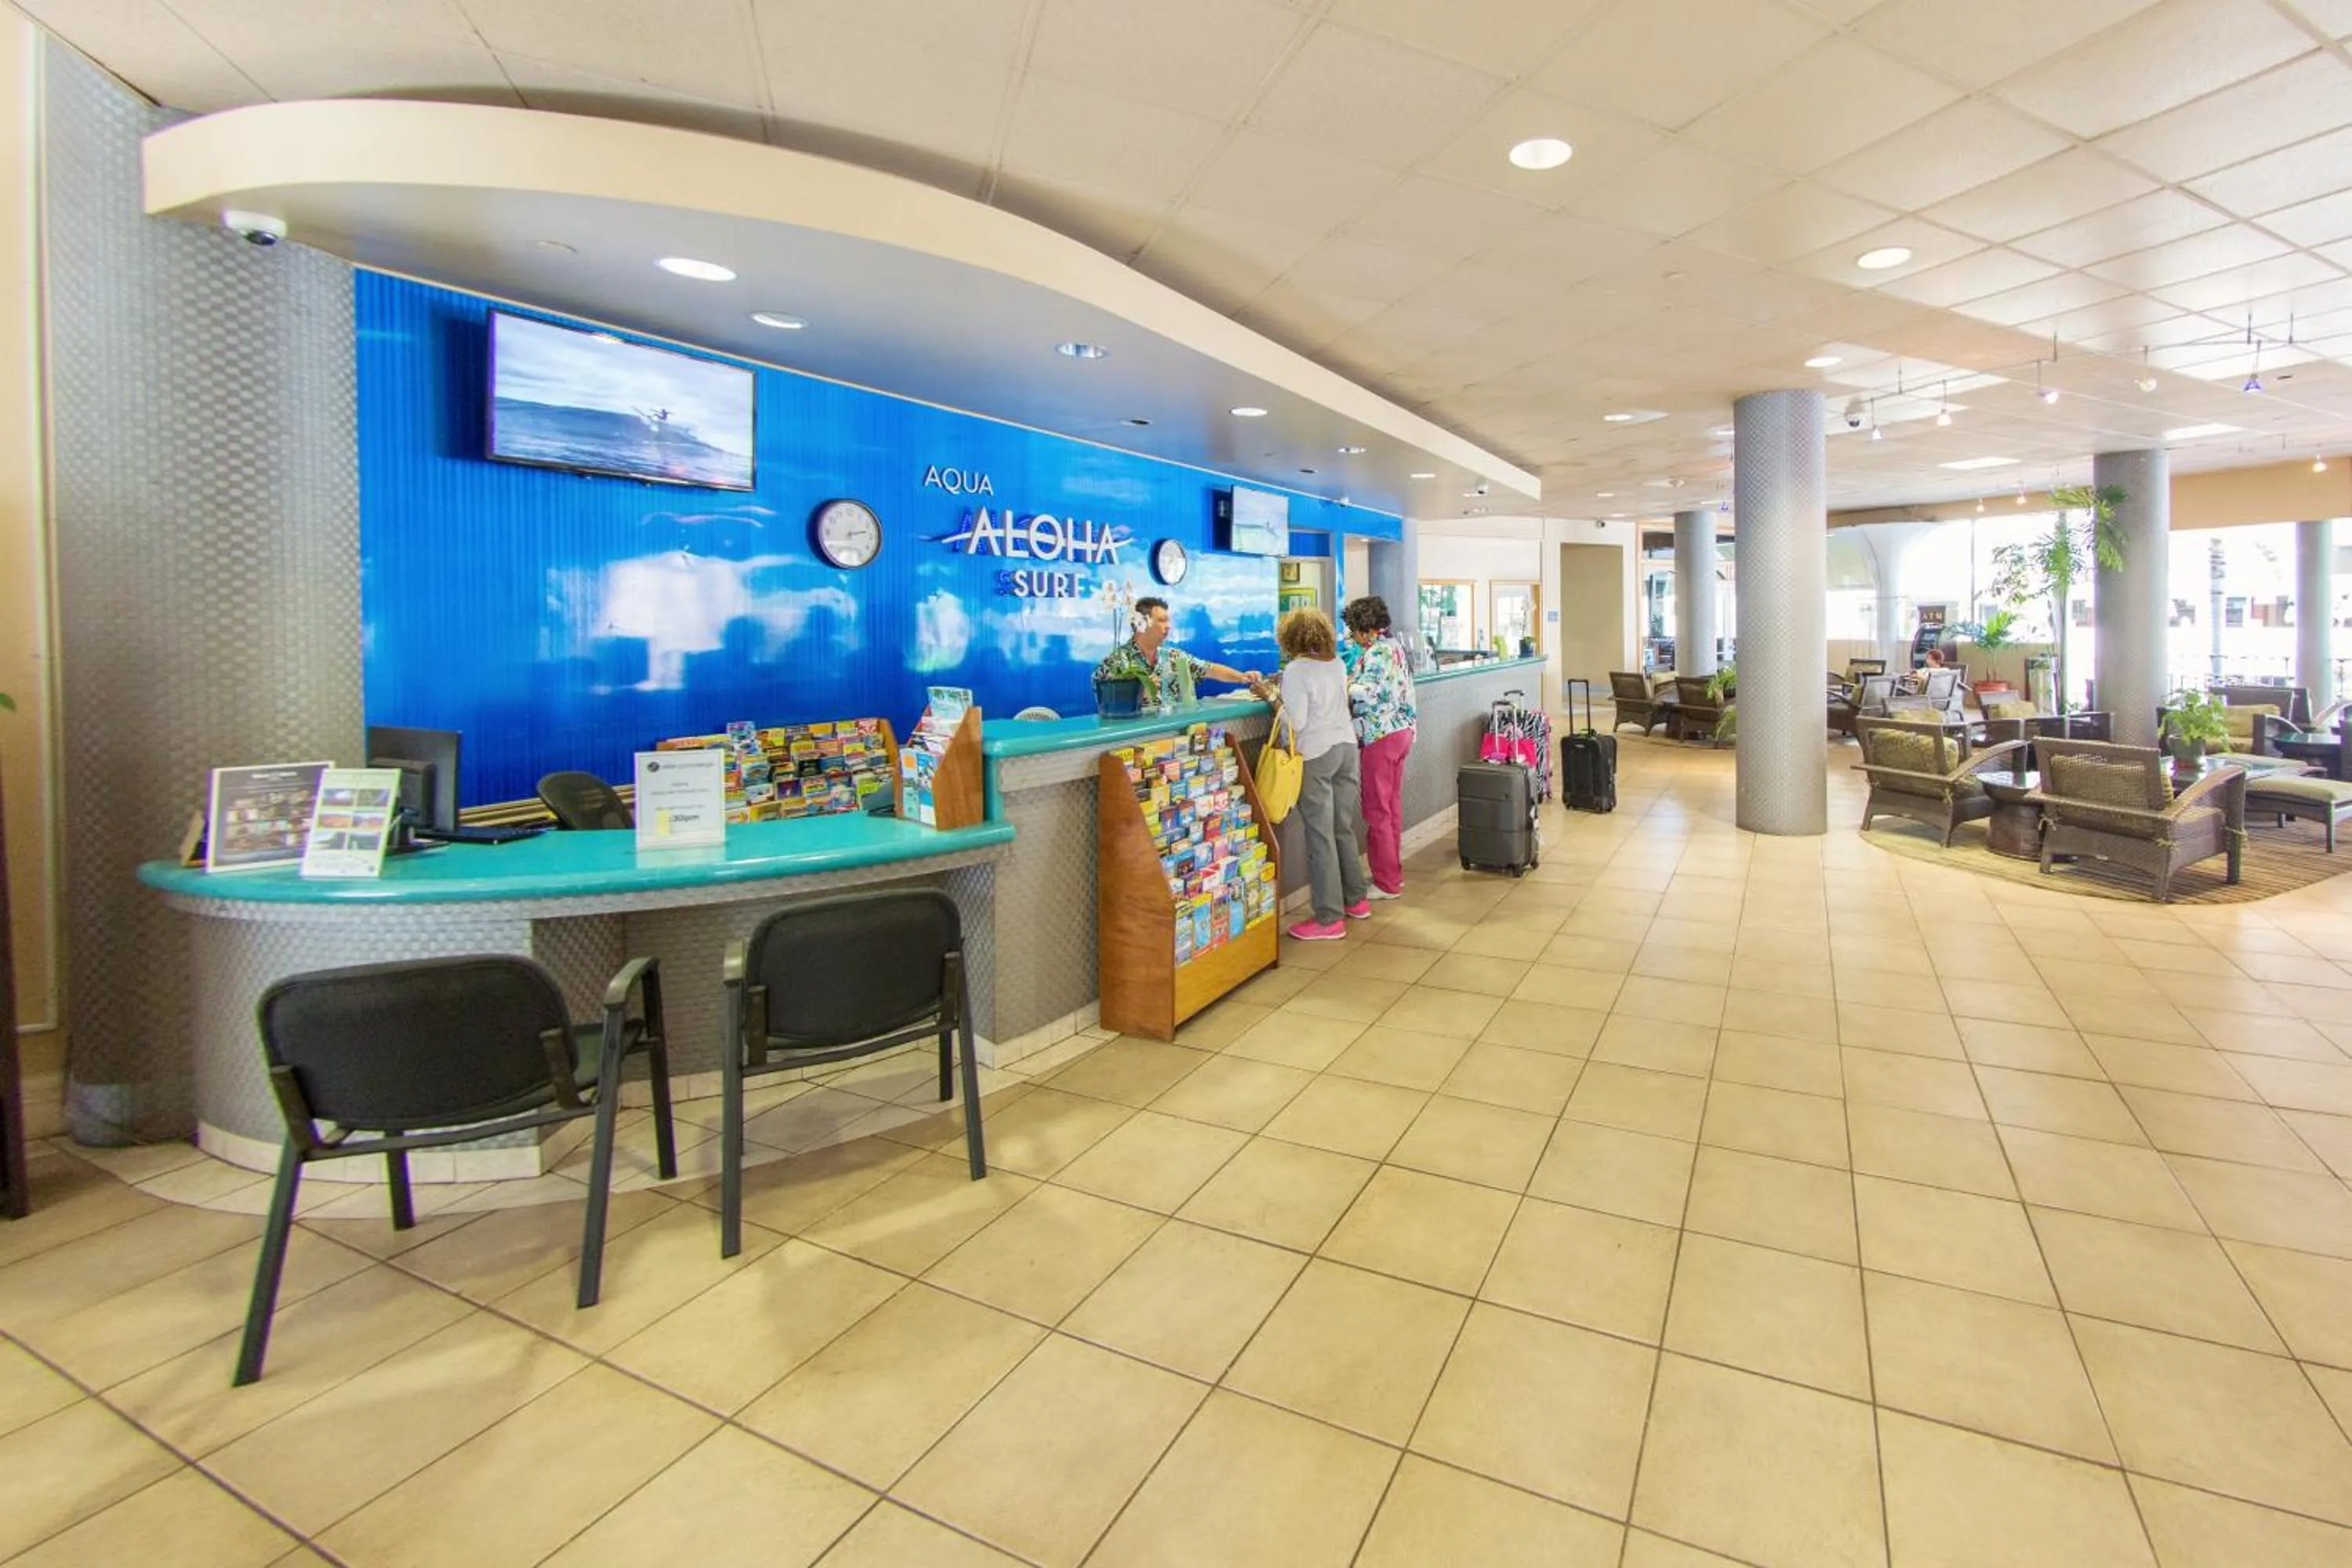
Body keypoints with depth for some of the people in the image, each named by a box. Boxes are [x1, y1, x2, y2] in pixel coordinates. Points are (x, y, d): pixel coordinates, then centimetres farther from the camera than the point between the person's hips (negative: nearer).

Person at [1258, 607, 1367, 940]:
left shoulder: (1296, 670, -12)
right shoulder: (1338, 663, 9)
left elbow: (1296, 722, -16)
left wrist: (1269, 695, -4)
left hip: (1316, 754, -7)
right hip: (1347, 746, 7)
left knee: (1320, 835, -2)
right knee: (1344, 829, 18)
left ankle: (1330, 919, 1)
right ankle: (1355, 899, 29)